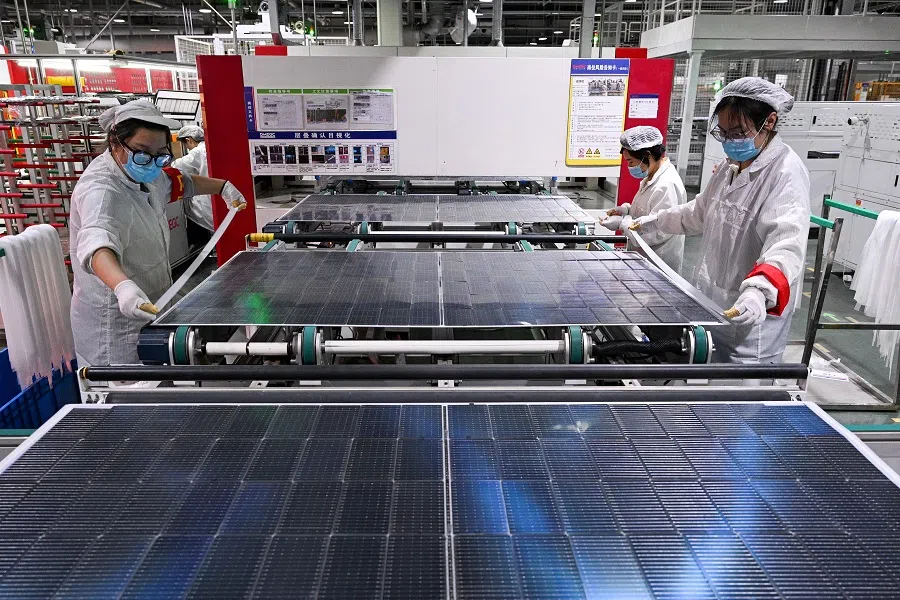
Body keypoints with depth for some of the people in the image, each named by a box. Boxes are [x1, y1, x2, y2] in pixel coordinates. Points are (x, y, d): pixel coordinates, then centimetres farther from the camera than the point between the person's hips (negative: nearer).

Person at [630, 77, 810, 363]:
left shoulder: (787, 173, -19)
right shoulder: (731, 165, 11)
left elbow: (786, 245, -34)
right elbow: (700, 213, 28)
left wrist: (758, 292, -51)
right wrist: (653, 221, 24)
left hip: (751, 315, -9)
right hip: (711, 302, 9)